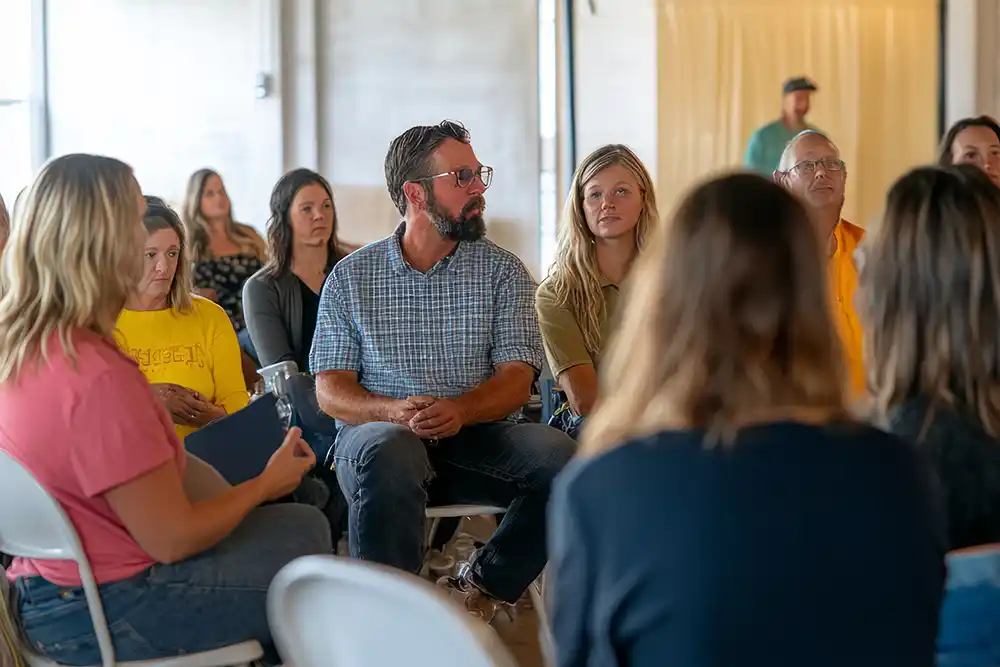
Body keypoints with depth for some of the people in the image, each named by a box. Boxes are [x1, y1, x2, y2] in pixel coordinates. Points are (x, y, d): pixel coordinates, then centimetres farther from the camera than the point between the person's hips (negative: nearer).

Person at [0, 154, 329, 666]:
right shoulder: (97, 377, -30)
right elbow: (173, 541, -21)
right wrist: (267, 484, -6)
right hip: (108, 615, -9)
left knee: (303, 521, 18)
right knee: (306, 536, 7)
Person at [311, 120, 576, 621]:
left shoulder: (502, 270, 8)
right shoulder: (351, 276, 8)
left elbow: (516, 377, 0)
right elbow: (330, 390, 3)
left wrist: (461, 410, -23)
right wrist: (395, 410, -19)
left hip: (476, 437, 2)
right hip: (380, 431, -1)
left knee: (559, 457, -28)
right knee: (389, 451, -37)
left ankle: (478, 588, -7)